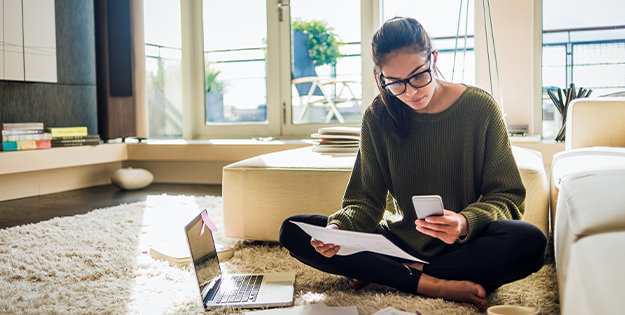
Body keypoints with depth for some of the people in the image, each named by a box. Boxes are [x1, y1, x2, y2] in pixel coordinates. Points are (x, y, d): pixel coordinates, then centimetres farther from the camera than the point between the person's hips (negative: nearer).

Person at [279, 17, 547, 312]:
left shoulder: (480, 108, -9)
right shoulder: (378, 118, -3)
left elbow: (506, 196, -6)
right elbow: (366, 200, -2)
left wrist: (467, 222, -28)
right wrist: (339, 228, -24)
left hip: (464, 244, -1)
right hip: (401, 241, 2)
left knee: (530, 242, -34)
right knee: (293, 231, -14)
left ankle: (393, 274, -17)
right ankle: (430, 284, -22)